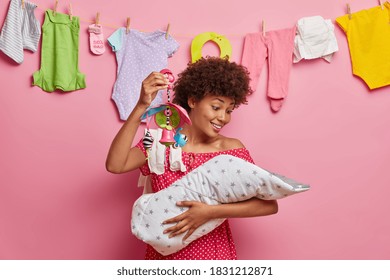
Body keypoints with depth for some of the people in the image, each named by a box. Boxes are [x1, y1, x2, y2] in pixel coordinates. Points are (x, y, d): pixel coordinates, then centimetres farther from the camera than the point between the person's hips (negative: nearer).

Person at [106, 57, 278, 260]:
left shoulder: (231, 148, -9)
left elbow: (269, 204, -17)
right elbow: (115, 165, -23)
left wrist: (211, 212, -25)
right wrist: (141, 106, -27)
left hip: (213, 251, 0)